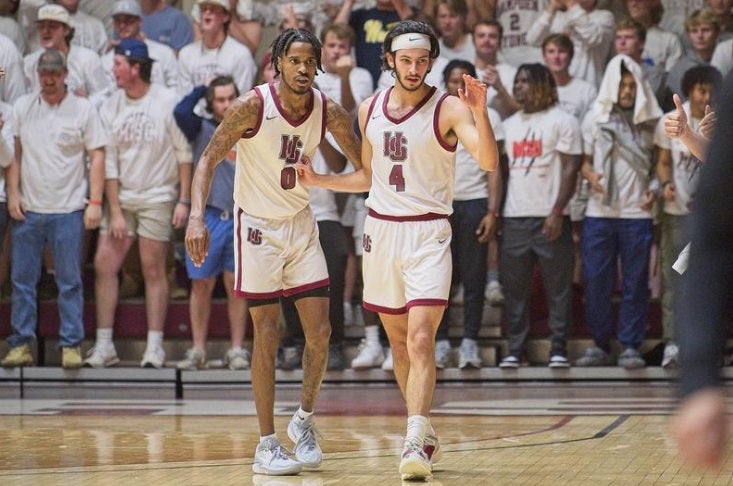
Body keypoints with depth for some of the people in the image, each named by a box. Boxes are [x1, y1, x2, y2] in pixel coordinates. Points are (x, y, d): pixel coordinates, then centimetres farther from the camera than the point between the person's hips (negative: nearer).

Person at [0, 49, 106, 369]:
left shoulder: (83, 109, 0)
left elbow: (97, 157, 0)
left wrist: (95, 202, -7)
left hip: (68, 210, -3)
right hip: (28, 209, 3)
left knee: (70, 282, 1)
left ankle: (71, 345, 7)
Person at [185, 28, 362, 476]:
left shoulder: (329, 111, -5)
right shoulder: (253, 105, -17)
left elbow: (363, 165, 9)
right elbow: (209, 159, -16)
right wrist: (197, 216, -28)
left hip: (301, 224, 4)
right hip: (258, 225, -4)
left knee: (320, 332, 0)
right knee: (268, 334, -3)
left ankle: (305, 419, 23)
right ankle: (267, 445, 5)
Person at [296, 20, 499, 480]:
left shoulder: (449, 109, -9)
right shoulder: (371, 109, 8)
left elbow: (489, 161, -23)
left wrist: (480, 112, -37)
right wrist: (319, 180, 8)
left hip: (429, 234, -5)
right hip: (381, 229, 6)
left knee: (421, 339, -17)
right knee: (399, 340, 12)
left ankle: (415, 442, -23)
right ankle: (425, 432, 26)